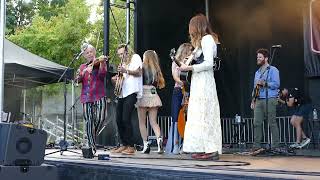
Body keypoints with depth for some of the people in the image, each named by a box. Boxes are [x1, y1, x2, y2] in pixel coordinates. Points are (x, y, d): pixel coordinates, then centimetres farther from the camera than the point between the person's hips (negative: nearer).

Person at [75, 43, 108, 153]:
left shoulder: (100, 63, 10)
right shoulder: (82, 67, 18)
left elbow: (102, 75, -9)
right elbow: (77, 80, 3)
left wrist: (101, 63, -21)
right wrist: (84, 71, -13)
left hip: (99, 95, -2)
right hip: (86, 97, 3)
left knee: (101, 117, -17)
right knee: (89, 121, -2)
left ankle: (93, 135, 13)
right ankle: (91, 146, 5)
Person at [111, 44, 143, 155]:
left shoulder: (135, 57, 4)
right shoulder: (124, 63, 27)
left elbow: (139, 72, -9)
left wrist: (125, 71, -18)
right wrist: (116, 79, 8)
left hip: (131, 92, -9)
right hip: (122, 93, 9)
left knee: (126, 119, -15)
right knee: (119, 120, 5)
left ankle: (131, 146, -8)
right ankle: (124, 144, 15)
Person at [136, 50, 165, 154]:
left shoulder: (143, 67, -4)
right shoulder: (156, 69, 10)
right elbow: (160, 84, 14)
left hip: (143, 94, -4)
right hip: (153, 95, 4)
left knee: (142, 122, 4)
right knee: (153, 122, 8)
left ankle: (146, 144, -1)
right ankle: (159, 139, -14)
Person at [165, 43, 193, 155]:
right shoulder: (176, 62, 9)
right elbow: (175, 77, -4)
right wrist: (183, 83, -19)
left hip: (189, 92, 3)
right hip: (178, 91, -2)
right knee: (176, 118, -8)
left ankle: (184, 145, 1)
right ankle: (174, 147, -7)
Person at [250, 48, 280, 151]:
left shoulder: (273, 70, 1)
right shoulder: (257, 72, 23)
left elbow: (276, 84, -10)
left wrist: (264, 83, -16)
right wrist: (253, 100, 17)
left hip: (269, 100, -7)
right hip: (258, 100, 7)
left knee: (272, 123, -4)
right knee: (257, 123, -1)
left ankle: (275, 146, 1)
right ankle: (257, 146, 2)